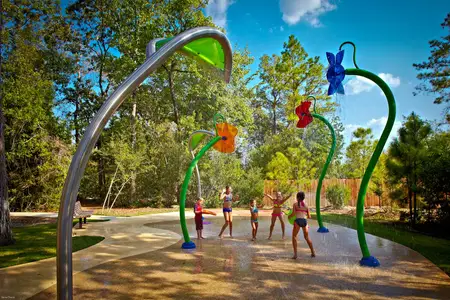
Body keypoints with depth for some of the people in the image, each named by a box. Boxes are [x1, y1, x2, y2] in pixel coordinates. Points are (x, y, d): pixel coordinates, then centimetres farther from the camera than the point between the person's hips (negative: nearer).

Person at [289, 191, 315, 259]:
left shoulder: (295, 204, 5)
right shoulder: (306, 205, 13)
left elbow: (293, 213, -7)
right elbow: (309, 216, 12)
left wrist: (289, 216, 14)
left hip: (298, 220, -3)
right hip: (304, 221, 3)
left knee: (294, 236, 9)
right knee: (307, 237, 22)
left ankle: (295, 254, -3)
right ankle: (313, 253, 26)